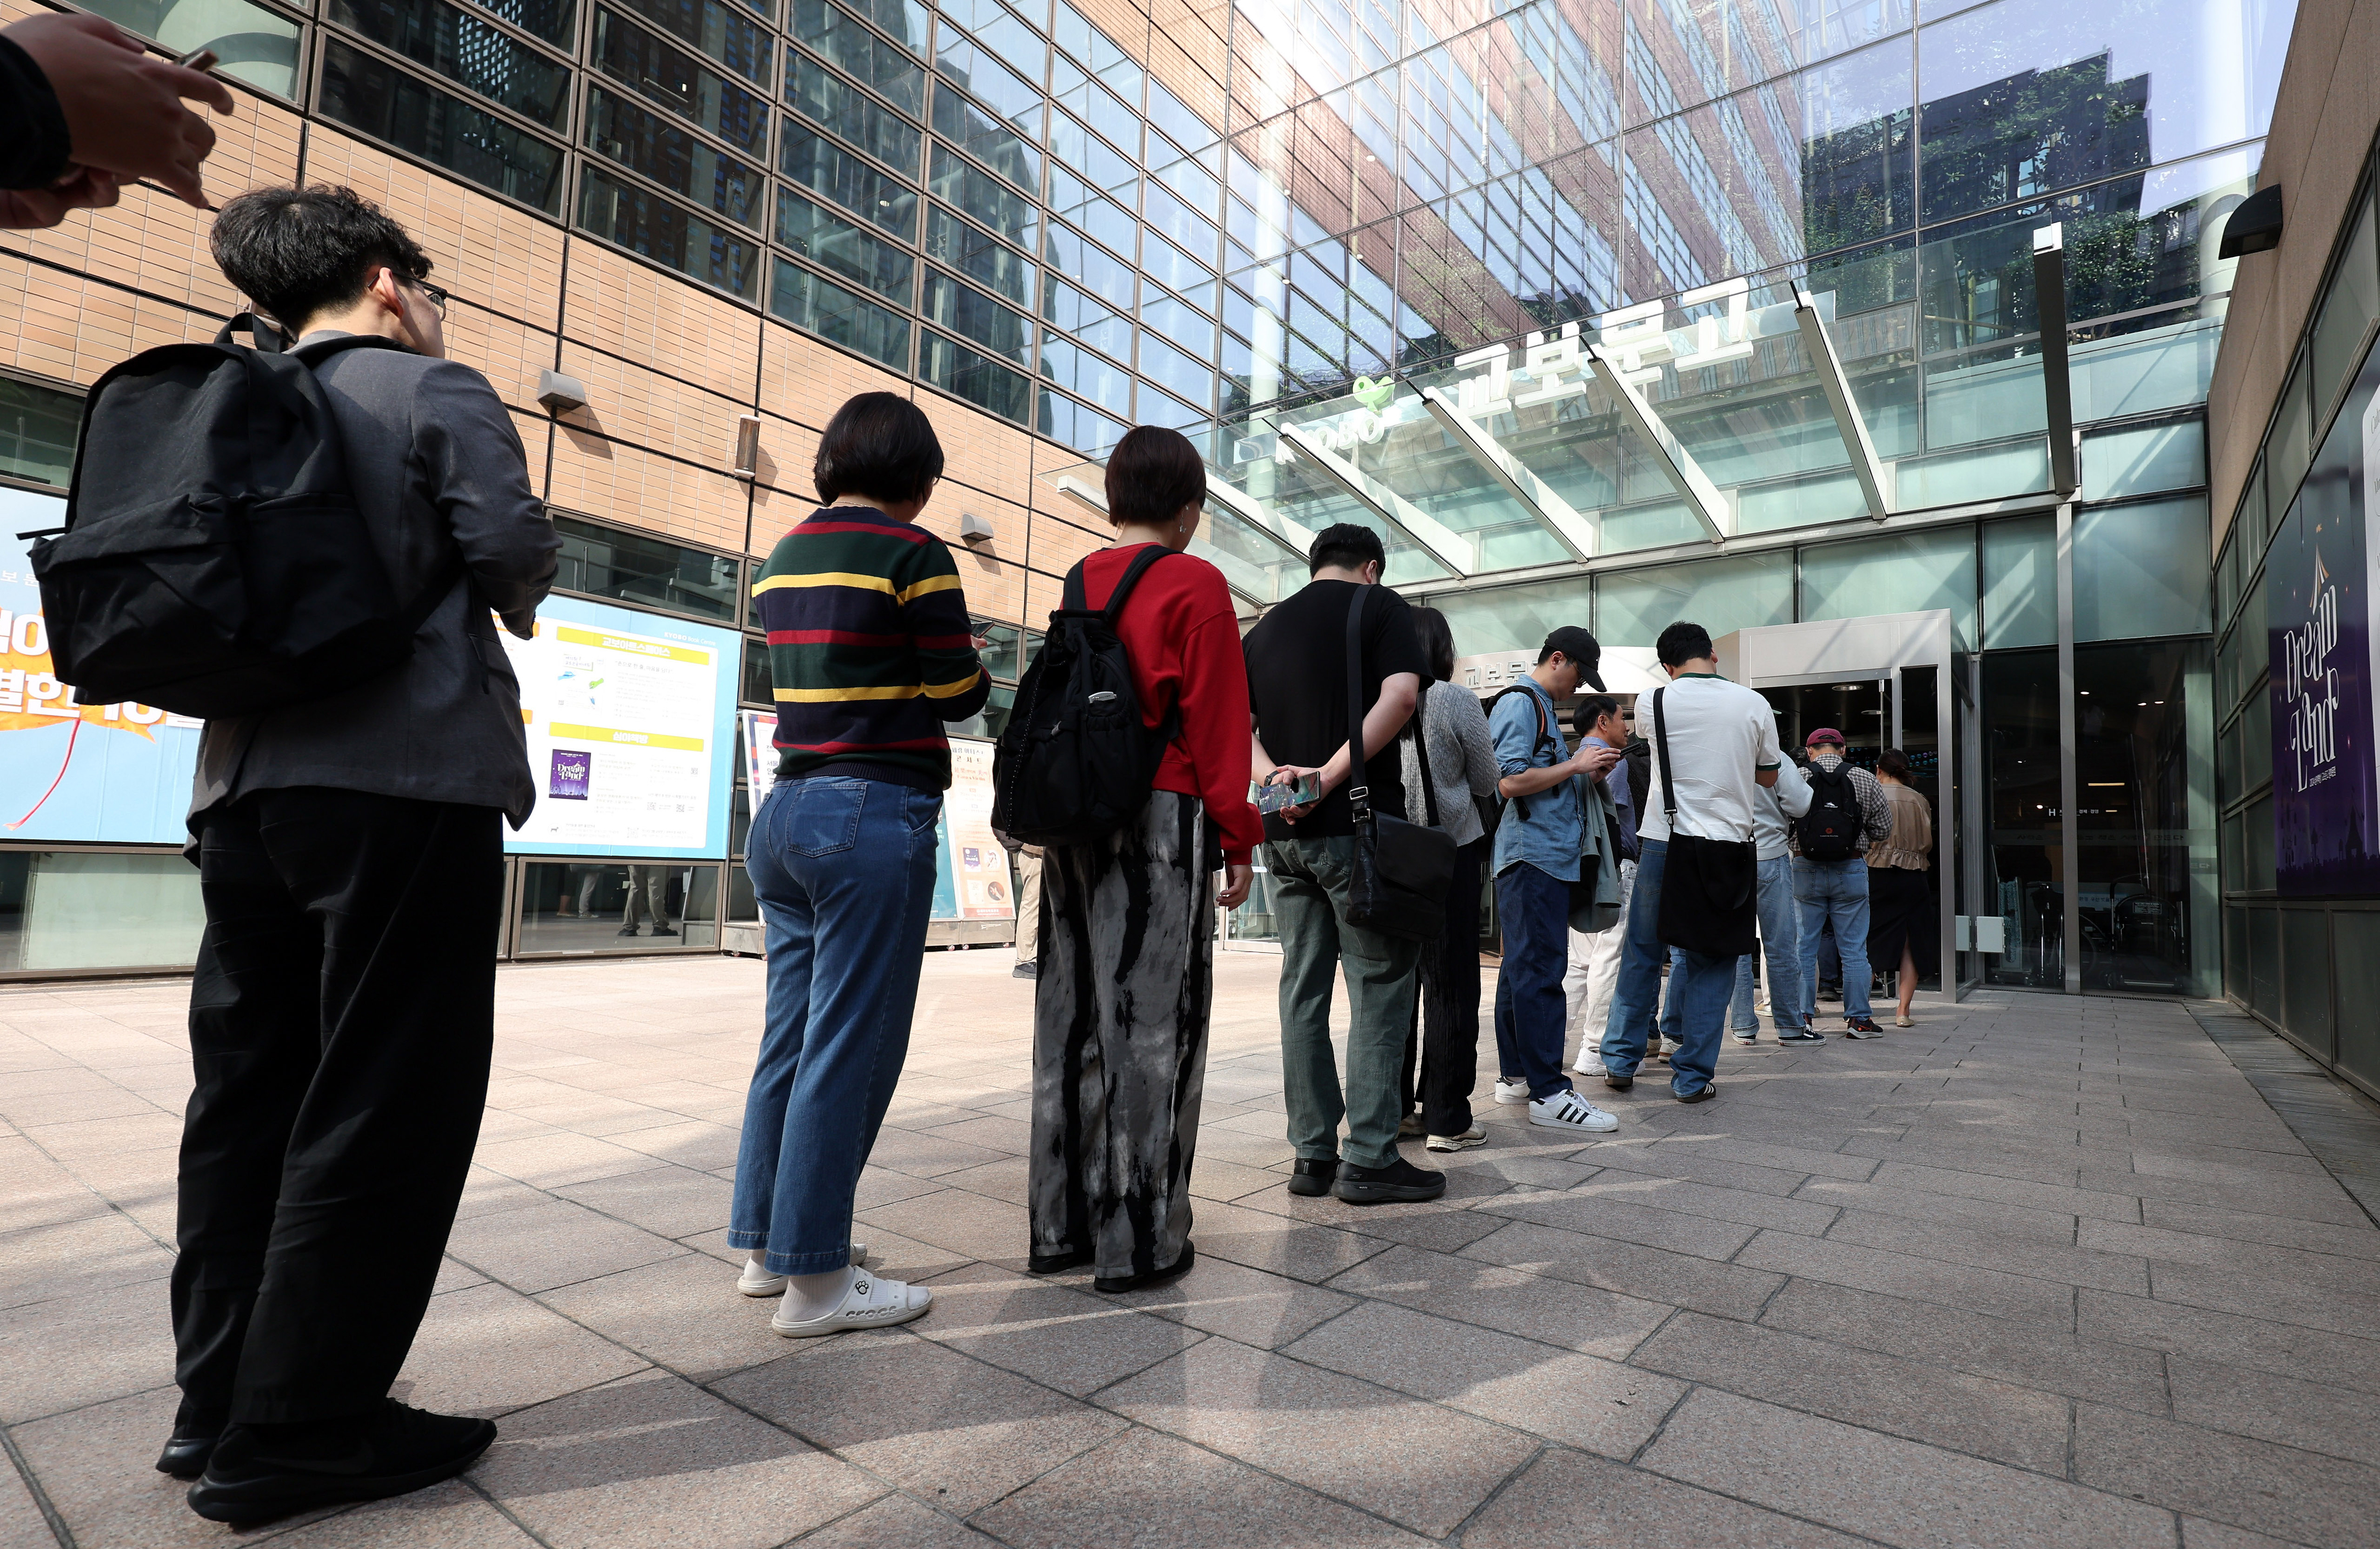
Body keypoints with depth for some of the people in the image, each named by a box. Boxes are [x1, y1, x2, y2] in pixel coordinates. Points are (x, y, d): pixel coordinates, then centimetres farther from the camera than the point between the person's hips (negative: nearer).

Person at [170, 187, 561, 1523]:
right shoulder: (432, 389, -1)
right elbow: (512, 550, -14)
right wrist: (511, 597, 6)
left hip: (246, 785, 8)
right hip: (406, 781, -8)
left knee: (250, 1095, 14)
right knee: (384, 1108, -2)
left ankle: (222, 1401, 24)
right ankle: (297, 1434, 6)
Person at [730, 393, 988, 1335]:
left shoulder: (783, 558, 15)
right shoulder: (914, 554, -8)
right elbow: (956, 696, -6)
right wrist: (976, 669, 14)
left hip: (787, 810, 8)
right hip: (878, 816, -8)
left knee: (792, 1036, 14)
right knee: (850, 1047, -2)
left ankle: (765, 1245, 26)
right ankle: (814, 1281, 8)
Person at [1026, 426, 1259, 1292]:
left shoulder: (1076, 585, 13)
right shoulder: (1195, 585, -4)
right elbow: (1217, 723, -8)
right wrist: (1237, 839, -3)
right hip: (1161, 822, -6)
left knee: (1072, 1023, 11)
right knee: (1152, 1026, 0)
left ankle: (1060, 1226, 22)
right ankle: (1139, 1243, 8)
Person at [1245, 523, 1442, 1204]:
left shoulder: (1266, 626, 18)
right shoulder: (1380, 605, 2)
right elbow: (1400, 695, -15)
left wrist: (1274, 776, -6)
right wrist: (1330, 776, -17)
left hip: (1284, 832, 6)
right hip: (1356, 823, -5)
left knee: (1304, 989, 8)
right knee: (1380, 987, 1)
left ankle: (1313, 1154, 13)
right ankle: (1369, 1158, 3)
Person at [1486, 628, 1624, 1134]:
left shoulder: (1539, 706, 22)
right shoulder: (1519, 702, -9)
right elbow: (1511, 782, -19)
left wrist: (1588, 773, 11)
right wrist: (1576, 764, -12)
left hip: (1546, 857, 11)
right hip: (1534, 857, -11)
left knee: (1524, 968, 13)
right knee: (1539, 971, -10)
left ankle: (1516, 1075, 21)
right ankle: (1548, 1092, -8)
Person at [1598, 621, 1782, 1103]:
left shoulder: (1652, 701, -2)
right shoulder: (1754, 705, 0)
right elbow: (1768, 775, 14)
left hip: (1662, 843, 0)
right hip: (1726, 847, 0)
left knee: (1642, 954, 11)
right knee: (1710, 963, 8)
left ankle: (1620, 1061, 18)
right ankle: (1692, 1077, 12)